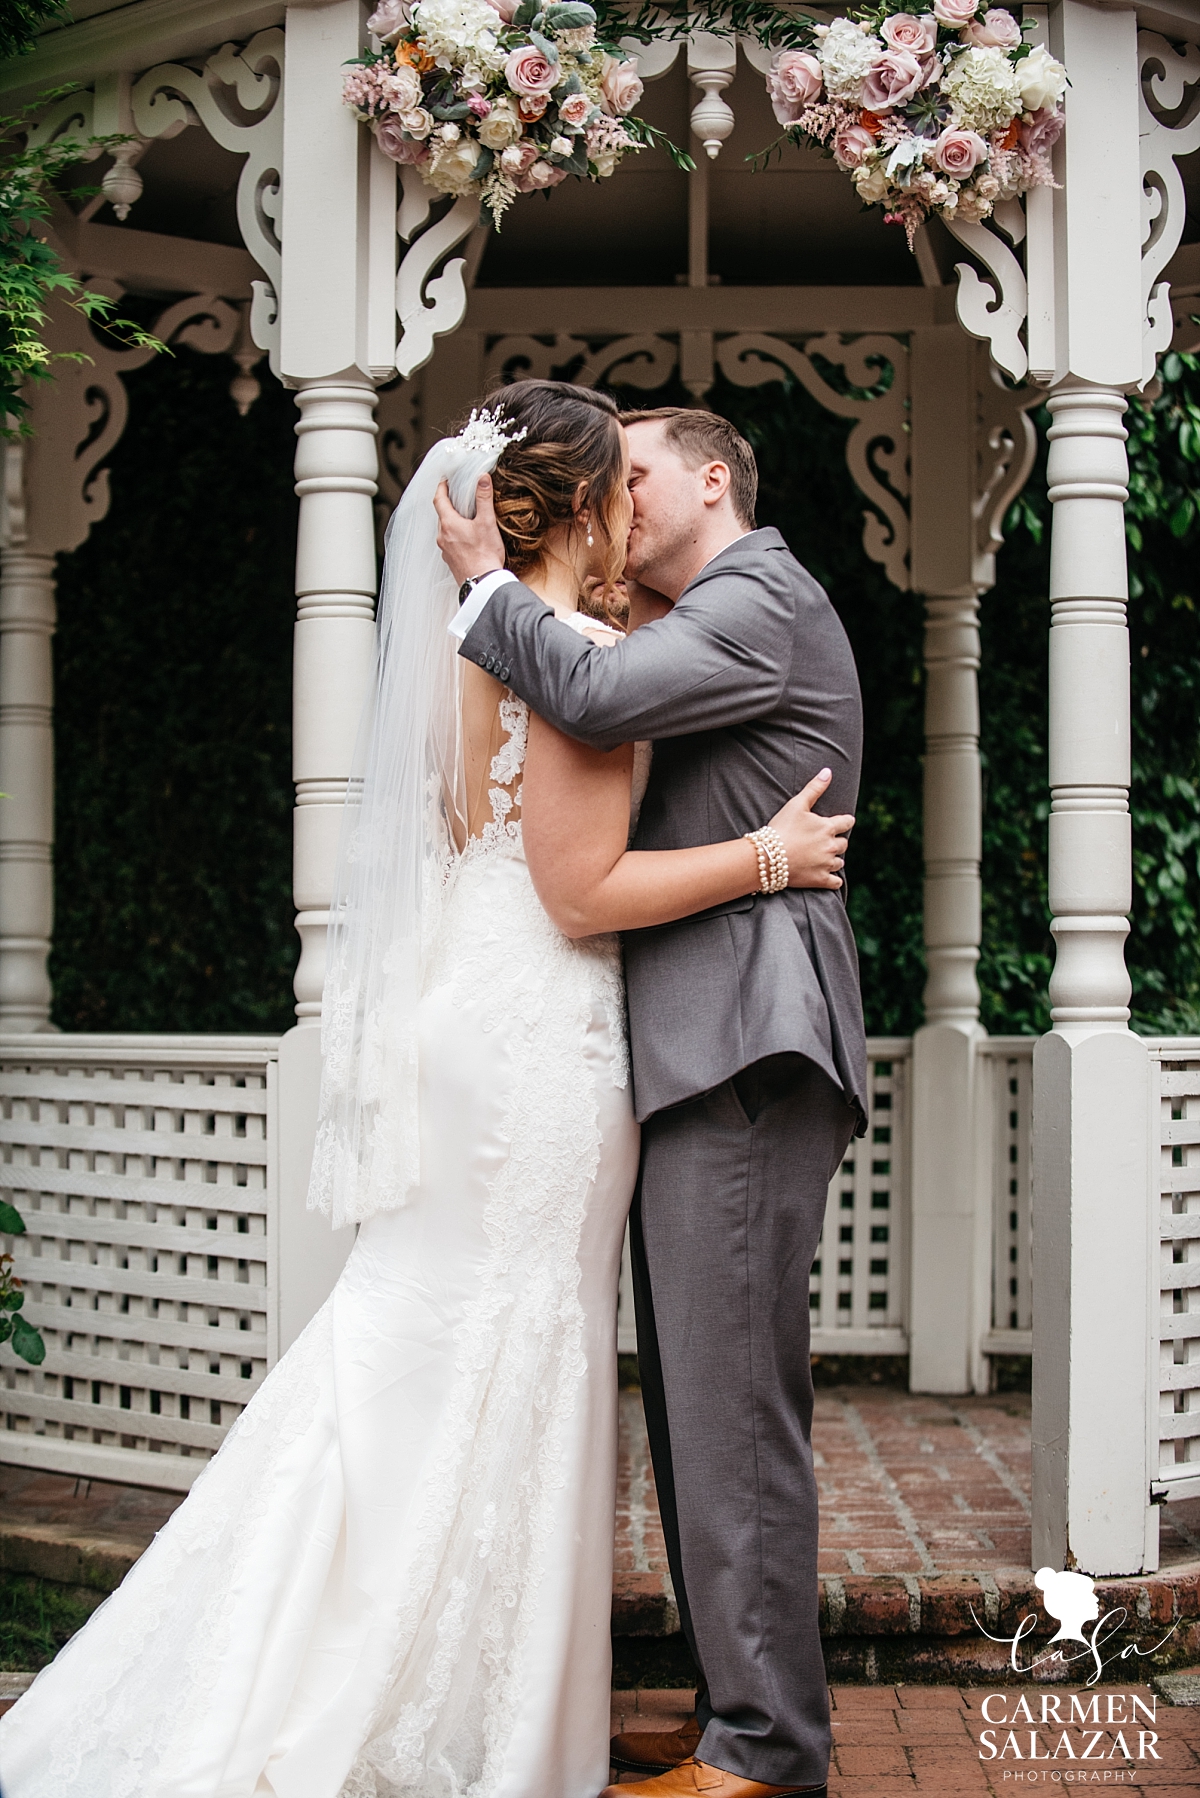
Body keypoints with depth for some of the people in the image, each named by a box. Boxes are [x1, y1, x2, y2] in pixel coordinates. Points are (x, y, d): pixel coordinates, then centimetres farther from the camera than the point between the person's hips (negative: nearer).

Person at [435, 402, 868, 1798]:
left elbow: (594, 697, -21)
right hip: (700, 1054, 10)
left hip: (741, 1050, -10)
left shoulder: (760, 599, -5)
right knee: (697, 1405, 10)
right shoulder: (720, 619, 27)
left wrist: (489, 582, -5)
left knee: (733, 1404, -9)